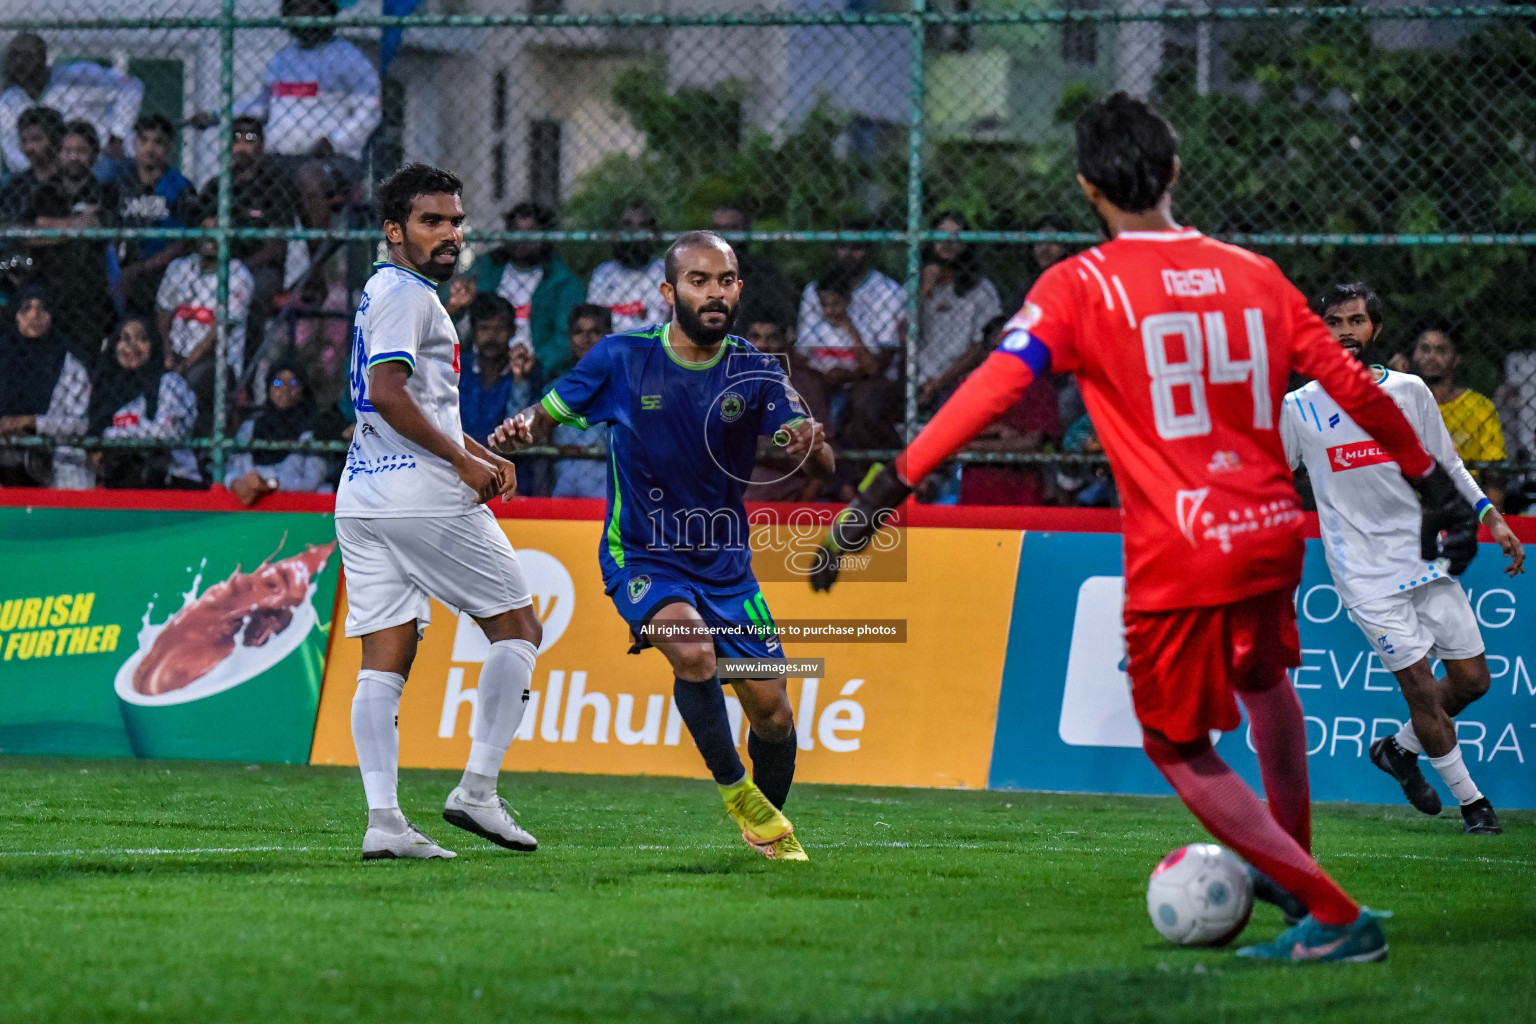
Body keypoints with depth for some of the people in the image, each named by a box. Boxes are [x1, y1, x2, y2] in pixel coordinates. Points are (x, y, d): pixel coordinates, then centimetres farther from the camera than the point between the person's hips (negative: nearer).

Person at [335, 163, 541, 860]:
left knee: (384, 659, 2)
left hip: (362, 500, 9)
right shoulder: (404, 293, -7)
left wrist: (482, 454, 21)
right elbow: (387, 390, -20)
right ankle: (477, 789, -4)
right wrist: (463, 461, -16)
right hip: (421, 493, -9)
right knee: (518, 627, 2)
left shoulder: (391, 293, 25)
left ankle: (383, 821, -6)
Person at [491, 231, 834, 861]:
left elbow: (823, 467, -14)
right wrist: (521, 430, -21)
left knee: (772, 714, 0)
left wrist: (812, 444, -38)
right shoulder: (622, 360, -9)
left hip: (727, 564, 3)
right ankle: (733, 789, -10)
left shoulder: (756, 373, -6)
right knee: (694, 650, -32)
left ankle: (769, 827, 30)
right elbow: (548, 414, 2)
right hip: (641, 557, -3)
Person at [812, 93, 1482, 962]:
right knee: (1265, 679, 34)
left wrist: (887, 492, -18)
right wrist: (1430, 478, 22)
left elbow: (992, 389, -16)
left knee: (1180, 750, 9)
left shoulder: (1080, 288, -6)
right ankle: (1294, 866, 47)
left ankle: (1335, 917, 0)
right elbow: (1352, 385, 9)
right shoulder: (1253, 275, 7)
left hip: (1178, 559, -5)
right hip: (1272, 533, 5)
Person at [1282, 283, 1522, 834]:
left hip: (1429, 558, 4)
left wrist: (1493, 519, 9)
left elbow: (1446, 465, 15)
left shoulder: (1409, 391, 4)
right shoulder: (1299, 408, -3)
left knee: (1472, 680, 4)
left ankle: (1399, 748, 29)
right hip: (1367, 575, -4)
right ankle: (1469, 799, 3)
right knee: (1420, 685, -10)